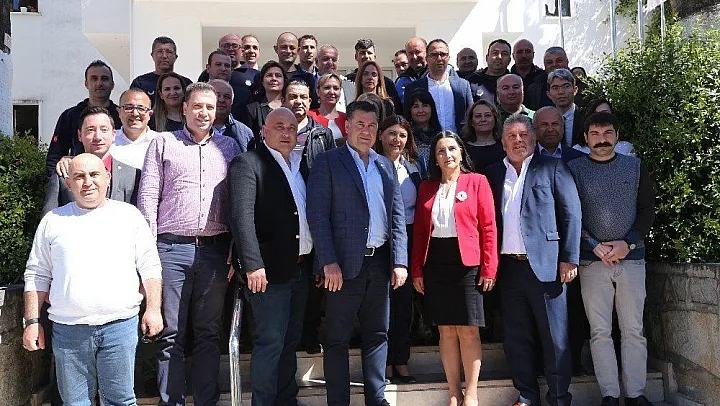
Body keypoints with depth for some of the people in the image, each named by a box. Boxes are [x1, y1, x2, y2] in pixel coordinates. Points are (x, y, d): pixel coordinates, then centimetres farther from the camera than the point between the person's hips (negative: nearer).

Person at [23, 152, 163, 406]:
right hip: (68, 328, 1)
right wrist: (32, 322, 6)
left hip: (120, 325, -1)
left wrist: (153, 309, -1)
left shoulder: (129, 214, 9)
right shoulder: (53, 220, 11)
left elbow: (149, 267, 7)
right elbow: (37, 275, 13)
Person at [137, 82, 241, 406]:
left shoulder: (228, 146, 13)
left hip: (214, 249, 2)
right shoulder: (163, 142, 7)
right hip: (171, 247, -2)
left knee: (209, 332, 9)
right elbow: (148, 195, 2)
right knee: (171, 334, 3)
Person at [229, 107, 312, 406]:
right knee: (271, 341, -4)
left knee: (291, 339, 16)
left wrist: (315, 260, 9)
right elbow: (242, 216, -17)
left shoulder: (300, 166, 16)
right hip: (270, 269, -7)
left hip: (300, 268, 7)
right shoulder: (248, 163, -6)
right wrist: (253, 264, -24)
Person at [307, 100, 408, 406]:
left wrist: (399, 261, 3)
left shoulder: (385, 166, 15)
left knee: (377, 334, 11)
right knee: (338, 338, 3)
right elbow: (317, 215, -8)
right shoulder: (328, 162, 0)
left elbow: (397, 216, 11)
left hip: (380, 263, 5)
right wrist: (329, 262, -15)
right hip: (344, 263, -5)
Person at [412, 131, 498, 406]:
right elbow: (420, 230, 10)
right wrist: (417, 270, 4)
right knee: (446, 331, 7)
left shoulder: (477, 182, 2)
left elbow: (488, 227, -2)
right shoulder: (426, 188, 12)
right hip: (435, 263, 3)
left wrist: (489, 268, -8)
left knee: (468, 330, -1)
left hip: (467, 262, -3)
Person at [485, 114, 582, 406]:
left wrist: (569, 259, -7)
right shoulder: (493, 174, 13)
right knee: (516, 338, 10)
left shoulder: (552, 168, 4)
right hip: (509, 267, 4)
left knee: (555, 338, 2)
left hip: (545, 265, -3)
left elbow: (571, 214, -1)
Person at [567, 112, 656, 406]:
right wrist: (594, 246, -11)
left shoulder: (635, 167, 10)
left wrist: (627, 243, -8)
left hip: (632, 257, 1)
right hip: (592, 260, -1)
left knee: (633, 330, 3)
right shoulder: (574, 169, 4)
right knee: (600, 332, 0)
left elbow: (648, 210, 6)